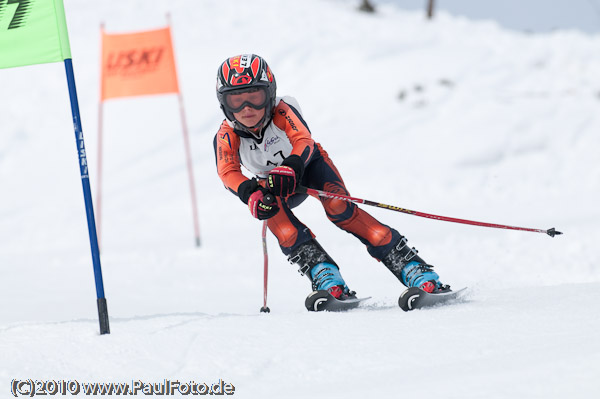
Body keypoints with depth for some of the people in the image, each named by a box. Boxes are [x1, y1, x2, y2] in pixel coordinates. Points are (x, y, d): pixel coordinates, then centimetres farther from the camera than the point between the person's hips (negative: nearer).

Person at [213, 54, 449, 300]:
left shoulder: (282, 111, -31)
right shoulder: (227, 136, -26)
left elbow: (303, 140, -48)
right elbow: (228, 173, -41)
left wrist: (291, 167, -70)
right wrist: (249, 192, -63)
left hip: (309, 163, -2)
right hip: (272, 179, 2)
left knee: (338, 207, -29)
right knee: (268, 206, -32)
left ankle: (410, 266, -31)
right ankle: (321, 271, -36)